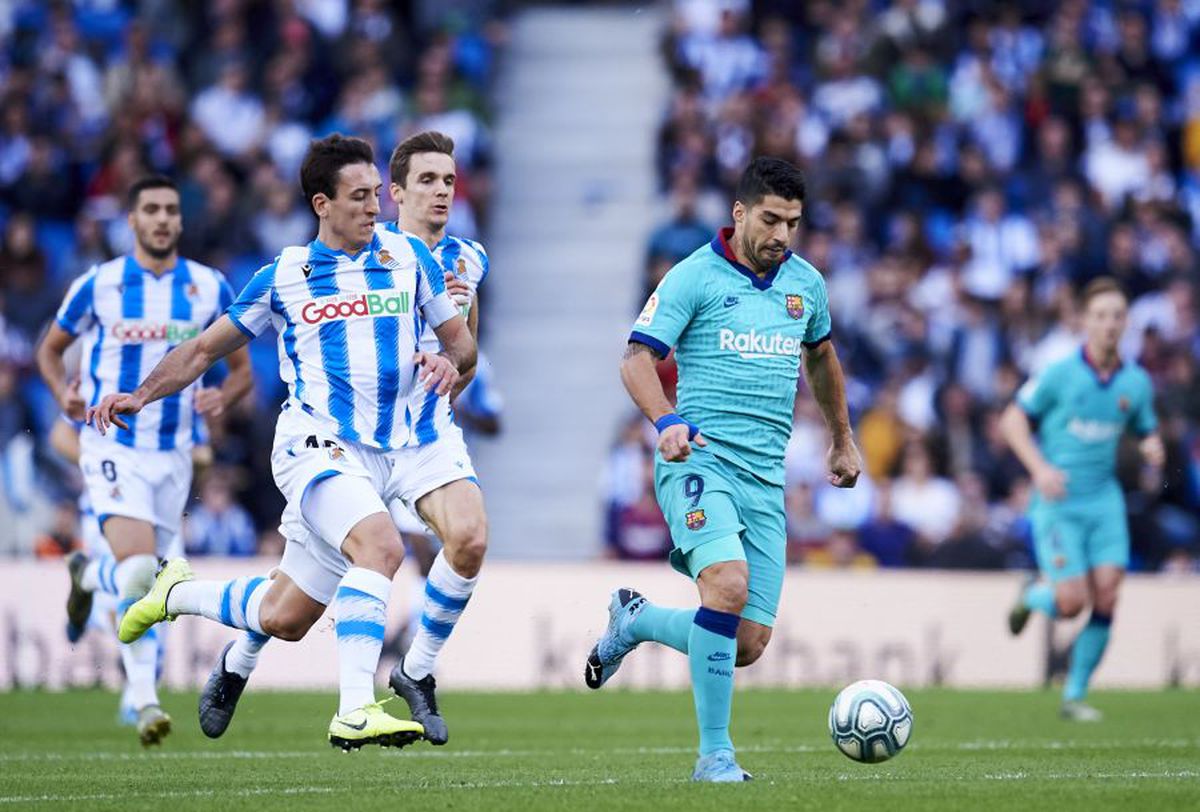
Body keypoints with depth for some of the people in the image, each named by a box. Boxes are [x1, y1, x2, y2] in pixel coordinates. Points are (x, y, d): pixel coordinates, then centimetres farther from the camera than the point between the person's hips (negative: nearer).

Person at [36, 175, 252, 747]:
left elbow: (242, 370, 8)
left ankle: (88, 576, 48)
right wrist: (64, 394, -9)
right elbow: (50, 349, 11)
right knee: (138, 572, -21)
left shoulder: (210, 288, 1)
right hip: (112, 446, -3)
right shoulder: (98, 285, -4)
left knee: (142, 579, 13)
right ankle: (146, 702, -13)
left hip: (173, 450, 4)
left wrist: (223, 396, -14)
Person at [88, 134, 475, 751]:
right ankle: (355, 712, -37)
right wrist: (140, 396, -1)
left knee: (283, 619, 7)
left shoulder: (408, 256, 8)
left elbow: (461, 340, 15)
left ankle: (179, 595, 38)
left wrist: (447, 360, -9)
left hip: (389, 455, 4)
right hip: (315, 446, -4)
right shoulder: (283, 276, 4)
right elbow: (205, 349, 13)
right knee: (379, 544, -34)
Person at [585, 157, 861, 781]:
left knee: (748, 644, -2)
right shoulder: (694, 277, -4)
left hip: (767, 475, 6)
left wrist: (842, 441, 37)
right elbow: (637, 359, -7)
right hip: (700, 457, -6)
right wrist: (665, 421, -25)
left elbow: (820, 357, 32)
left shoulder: (805, 282, 13)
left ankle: (635, 621, 27)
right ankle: (714, 754, -20)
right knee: (728, 584, -30)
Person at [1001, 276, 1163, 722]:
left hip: (1105, 498, 4)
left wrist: (1153, 449, -8)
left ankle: (1075, 696, 7)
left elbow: (1147, 432, 17)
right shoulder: (1060, 374, -8)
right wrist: (1039, 467, -16)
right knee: (1072, 602, -13)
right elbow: (1013, 420, -2)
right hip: (1058, 502, -4)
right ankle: (1034, 594, 25)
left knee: (1106, 597, -8)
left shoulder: (1136, 383, 4)